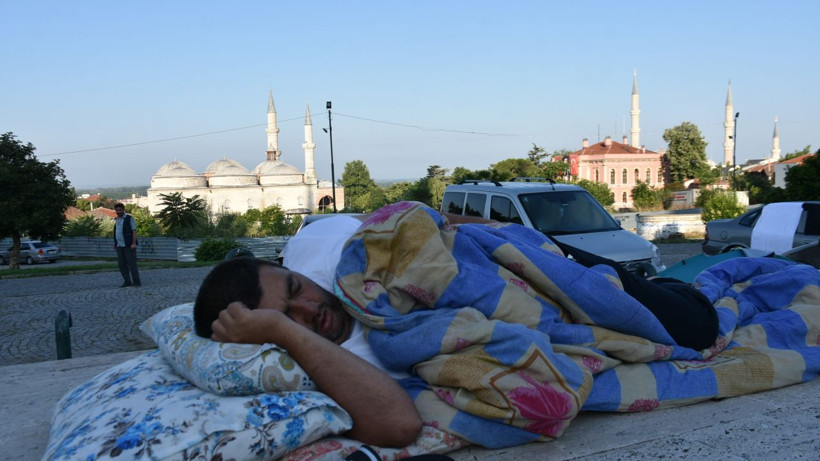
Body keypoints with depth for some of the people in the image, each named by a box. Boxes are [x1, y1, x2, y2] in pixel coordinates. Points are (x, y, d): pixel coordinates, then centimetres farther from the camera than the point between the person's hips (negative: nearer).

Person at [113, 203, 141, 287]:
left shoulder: (129, 218, -4)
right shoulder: (117, 220, 15)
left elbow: (134, 231, -9)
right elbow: (117, 232, 19)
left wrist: (134, 243, -18)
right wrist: (115, 244, 13)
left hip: (129, 245, -6)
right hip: (119, 246, 6)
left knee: (132, 264, -7)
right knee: (122, 264, 3)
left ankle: (136, 282, -2)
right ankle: (127, 281, 9)